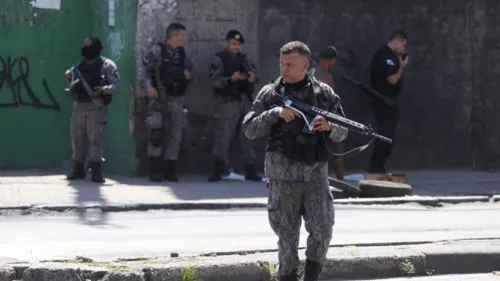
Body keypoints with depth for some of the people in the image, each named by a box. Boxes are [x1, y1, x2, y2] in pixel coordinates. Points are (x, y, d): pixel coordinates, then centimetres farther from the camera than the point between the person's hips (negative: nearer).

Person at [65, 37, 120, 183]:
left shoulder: (106, 65, -1)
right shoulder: (80, 65, 18)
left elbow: (116, 84, -6)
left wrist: (103, 90, -23)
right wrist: (70, 79, 3)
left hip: (96, 107, -6)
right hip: (78, 106, 6)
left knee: (96, 138, -10)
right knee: (77, 138, 7)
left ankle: (96, 171, -11)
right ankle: (78, 169, 16)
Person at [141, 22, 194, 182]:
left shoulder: (182, 54, 12)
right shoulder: (158, 50, -4)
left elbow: (189, 67, 27)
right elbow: (146, 68, -8)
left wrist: (187, 74, 4)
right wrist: (150, 86, -21)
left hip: (176, 99, 5)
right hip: (160, 98, -5)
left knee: (175, 135, 4)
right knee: (157, 134, -9)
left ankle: (170, 170, 10)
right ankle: (155, 171, -4)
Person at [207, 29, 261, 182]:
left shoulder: (244, 58, 15)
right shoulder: (218, 59, -2)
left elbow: (254, 71, 14)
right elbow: (214, 80, -12)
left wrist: (253, 76, -9)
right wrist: (231, 79, -26)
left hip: (245, 101, 5)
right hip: (228, 102, -5)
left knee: (247, 135, 8)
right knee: (223, 135, -8)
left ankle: (250, 169, 14)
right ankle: (217, 170, -4)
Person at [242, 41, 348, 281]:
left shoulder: (323, 93, 6)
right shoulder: (270, 94, 4)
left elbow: (342, 133, 8)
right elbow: (249, 130, -1)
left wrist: (330, 127, -15)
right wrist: (275, 113, -15)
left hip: (315, 172, 1)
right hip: (283, 174, -1)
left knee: (322, 231, -8)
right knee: (287, 235, 1)